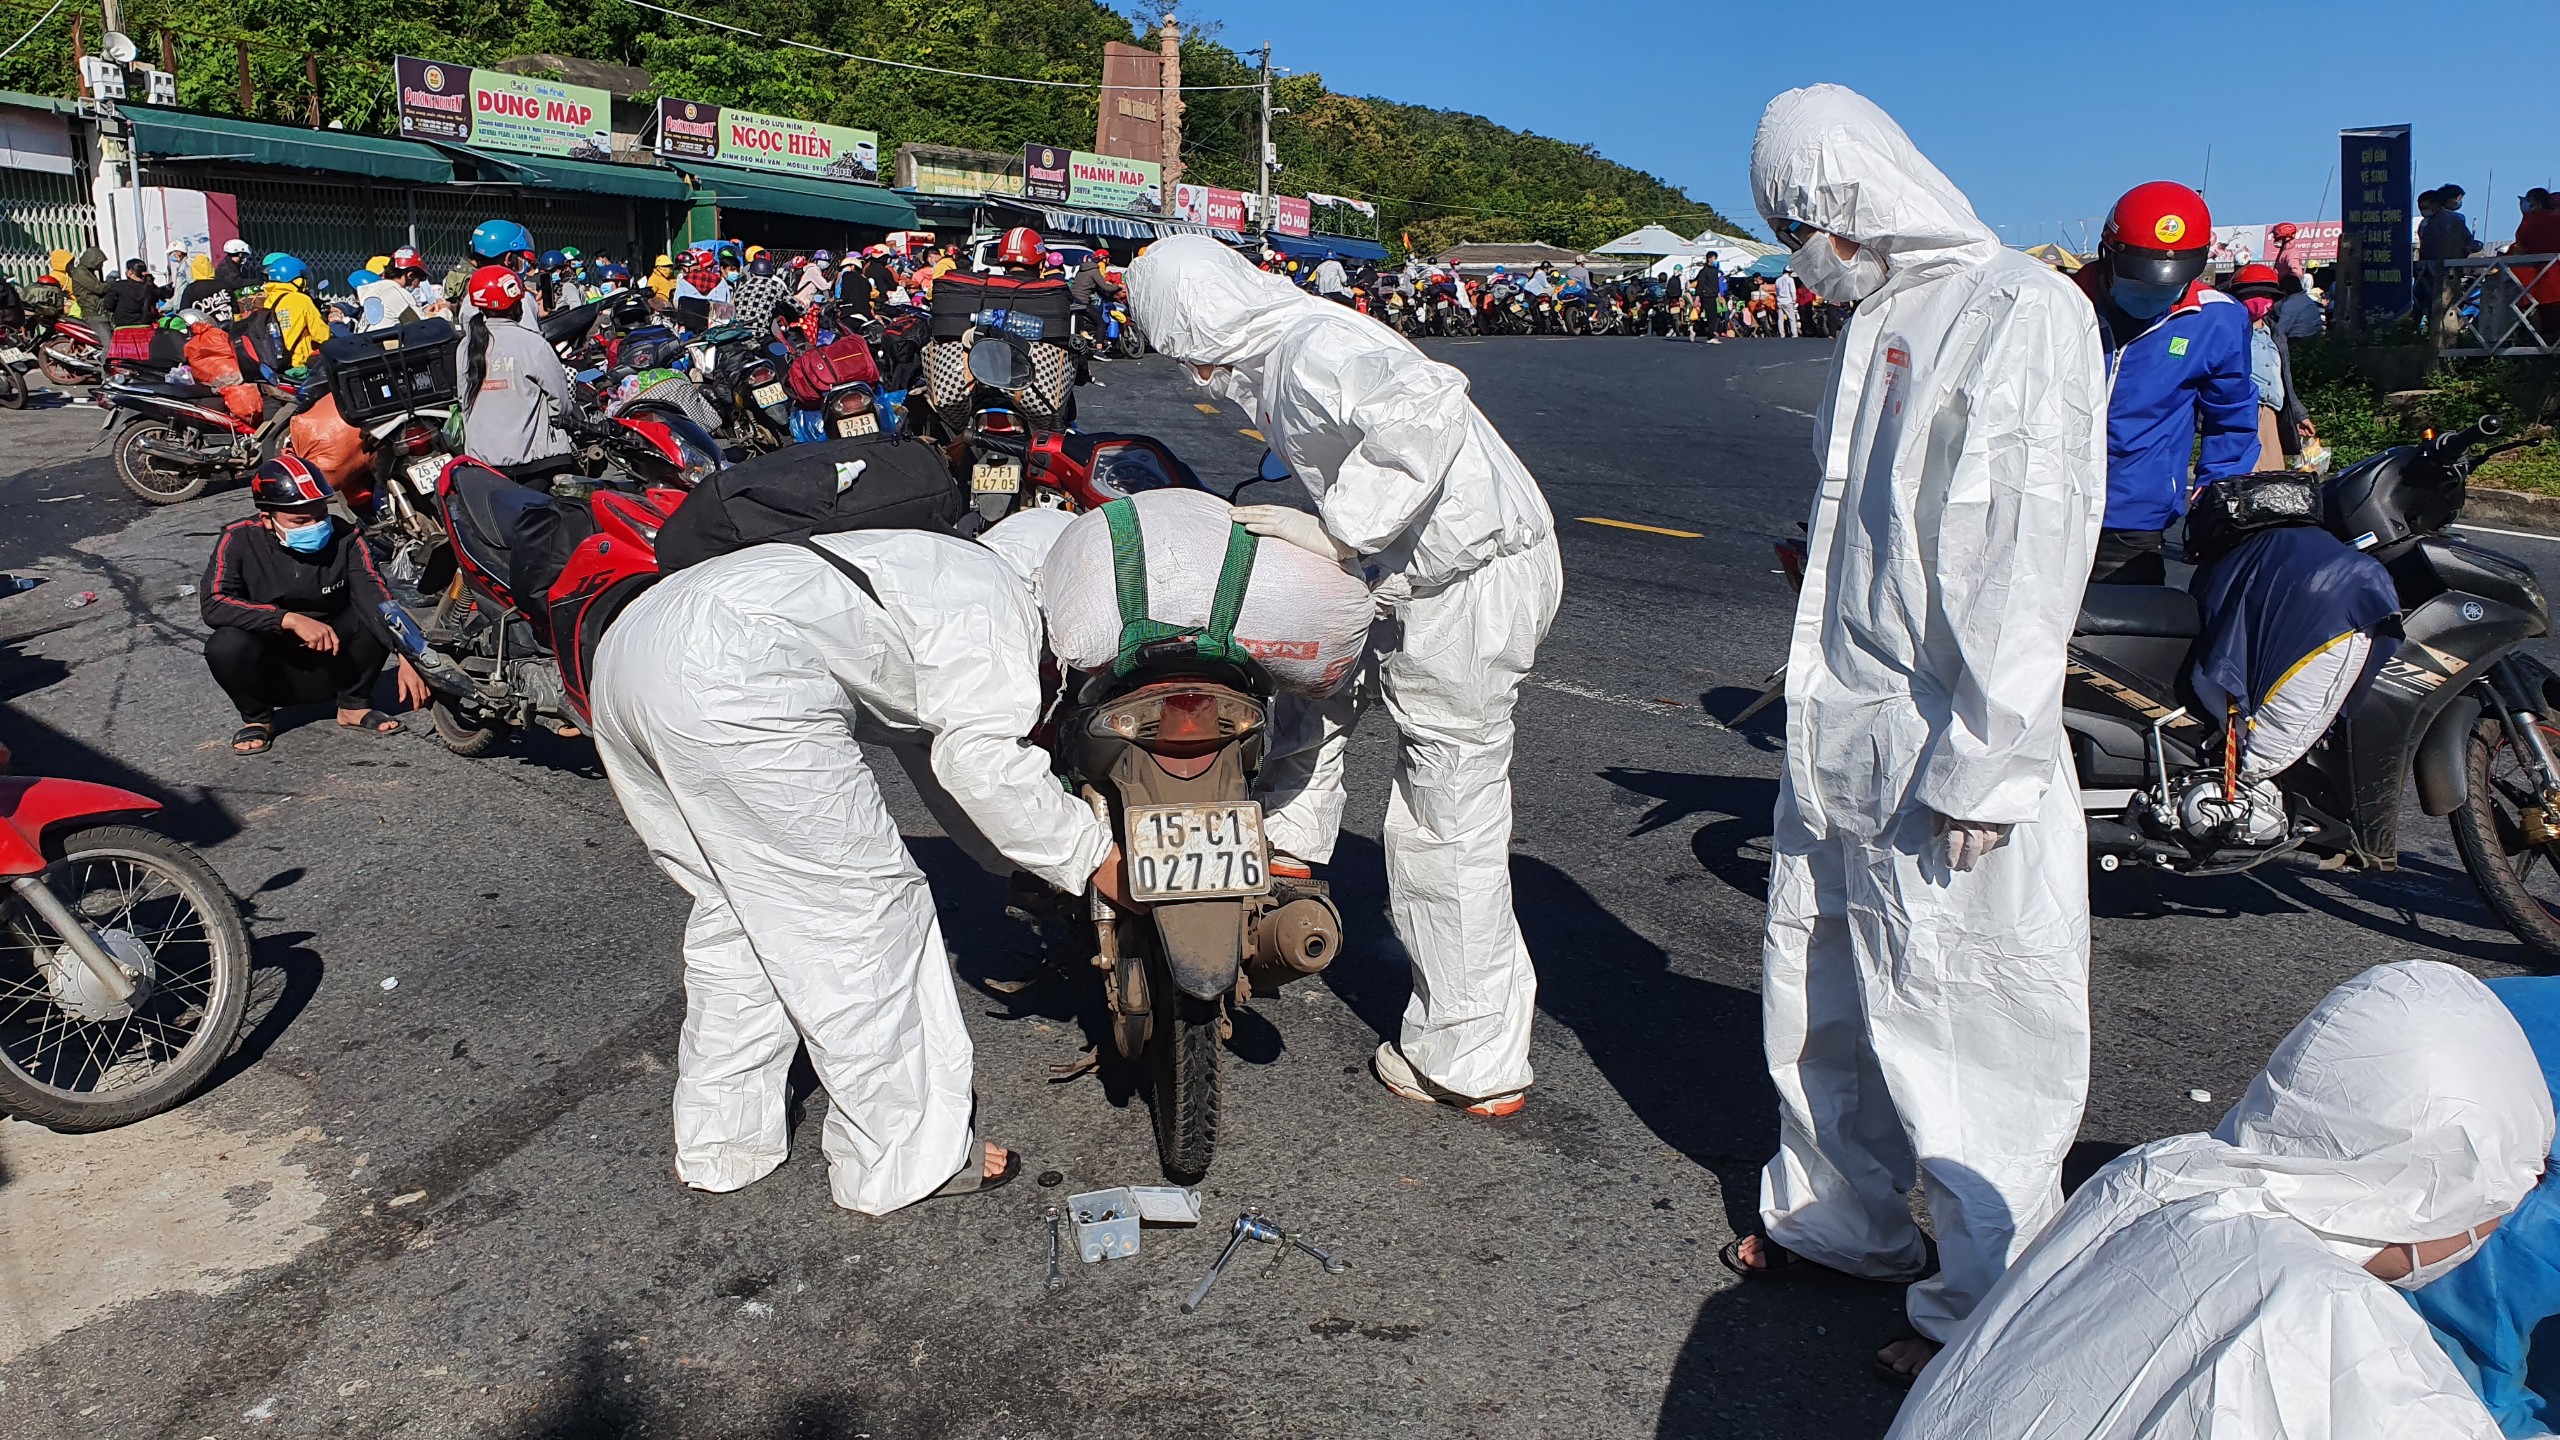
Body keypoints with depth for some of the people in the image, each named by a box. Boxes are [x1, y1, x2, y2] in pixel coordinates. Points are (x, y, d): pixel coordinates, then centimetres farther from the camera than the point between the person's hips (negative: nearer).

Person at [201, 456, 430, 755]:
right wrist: (291, 620, -35)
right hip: (270, 672, -1)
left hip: (330, 667, 1)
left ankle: (354, 704, -2)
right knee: (225, 645, -31)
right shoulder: (240, 540, -13)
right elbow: (213, 604, -23)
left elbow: (376, 596, -24)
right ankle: (256, 717, -1)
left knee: (378, 615, -23)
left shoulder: (343, 539, -12)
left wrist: (406, 658, -39)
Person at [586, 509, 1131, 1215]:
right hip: (730, 685, -11)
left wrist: (1036, 861, 33)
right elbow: (982, 759, -10)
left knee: (742, 905, 22)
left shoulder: (931, 574, 33)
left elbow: (936, 766, 36)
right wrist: (1092, 856, 0)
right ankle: (904, 1161, 11)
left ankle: (719, 1148, 32)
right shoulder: (995, 598, 4)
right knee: (863, 907, 0)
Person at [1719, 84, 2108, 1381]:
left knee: (1967, 1031, 2)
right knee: (1824, 998, 18)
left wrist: (1980, 769, -20)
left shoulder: (2020, 311, -12)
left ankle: (1991, 1309, 18)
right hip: (1839, 732, 9)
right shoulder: (1879, 320, 15)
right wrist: (1823, 634, 17)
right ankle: (1837, 1213, 38)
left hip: (1949, 744, -8)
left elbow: (2030, 559, -18)